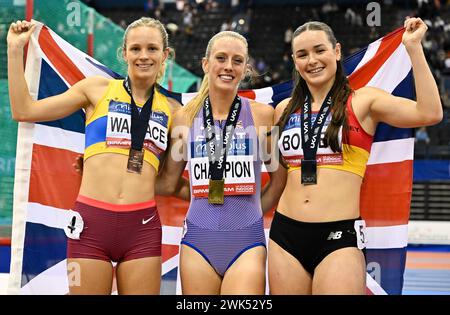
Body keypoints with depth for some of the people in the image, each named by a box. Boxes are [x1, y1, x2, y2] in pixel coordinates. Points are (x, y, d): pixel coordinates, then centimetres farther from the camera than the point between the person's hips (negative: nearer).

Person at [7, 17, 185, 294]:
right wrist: (15, 50, 6)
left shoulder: (171, 110, 13)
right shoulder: (98, 89, 8)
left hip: (142, 228, 1)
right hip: (91, 221, -1)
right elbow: (24, 110, 7)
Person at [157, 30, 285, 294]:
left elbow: (280, 178, 10)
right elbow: (168, 181, 15)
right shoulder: (186, 117, 7)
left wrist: (250, 211, 8)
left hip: (247, 242, -2)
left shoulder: (262, 114, 2)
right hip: (198, 241, 2)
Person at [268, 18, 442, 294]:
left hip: (339, 236, -4)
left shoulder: (362, 101, 0)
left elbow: (429, 113, -15)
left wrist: (413, 47, -14)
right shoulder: (286, 110, 12)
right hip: (285, 233, 4)